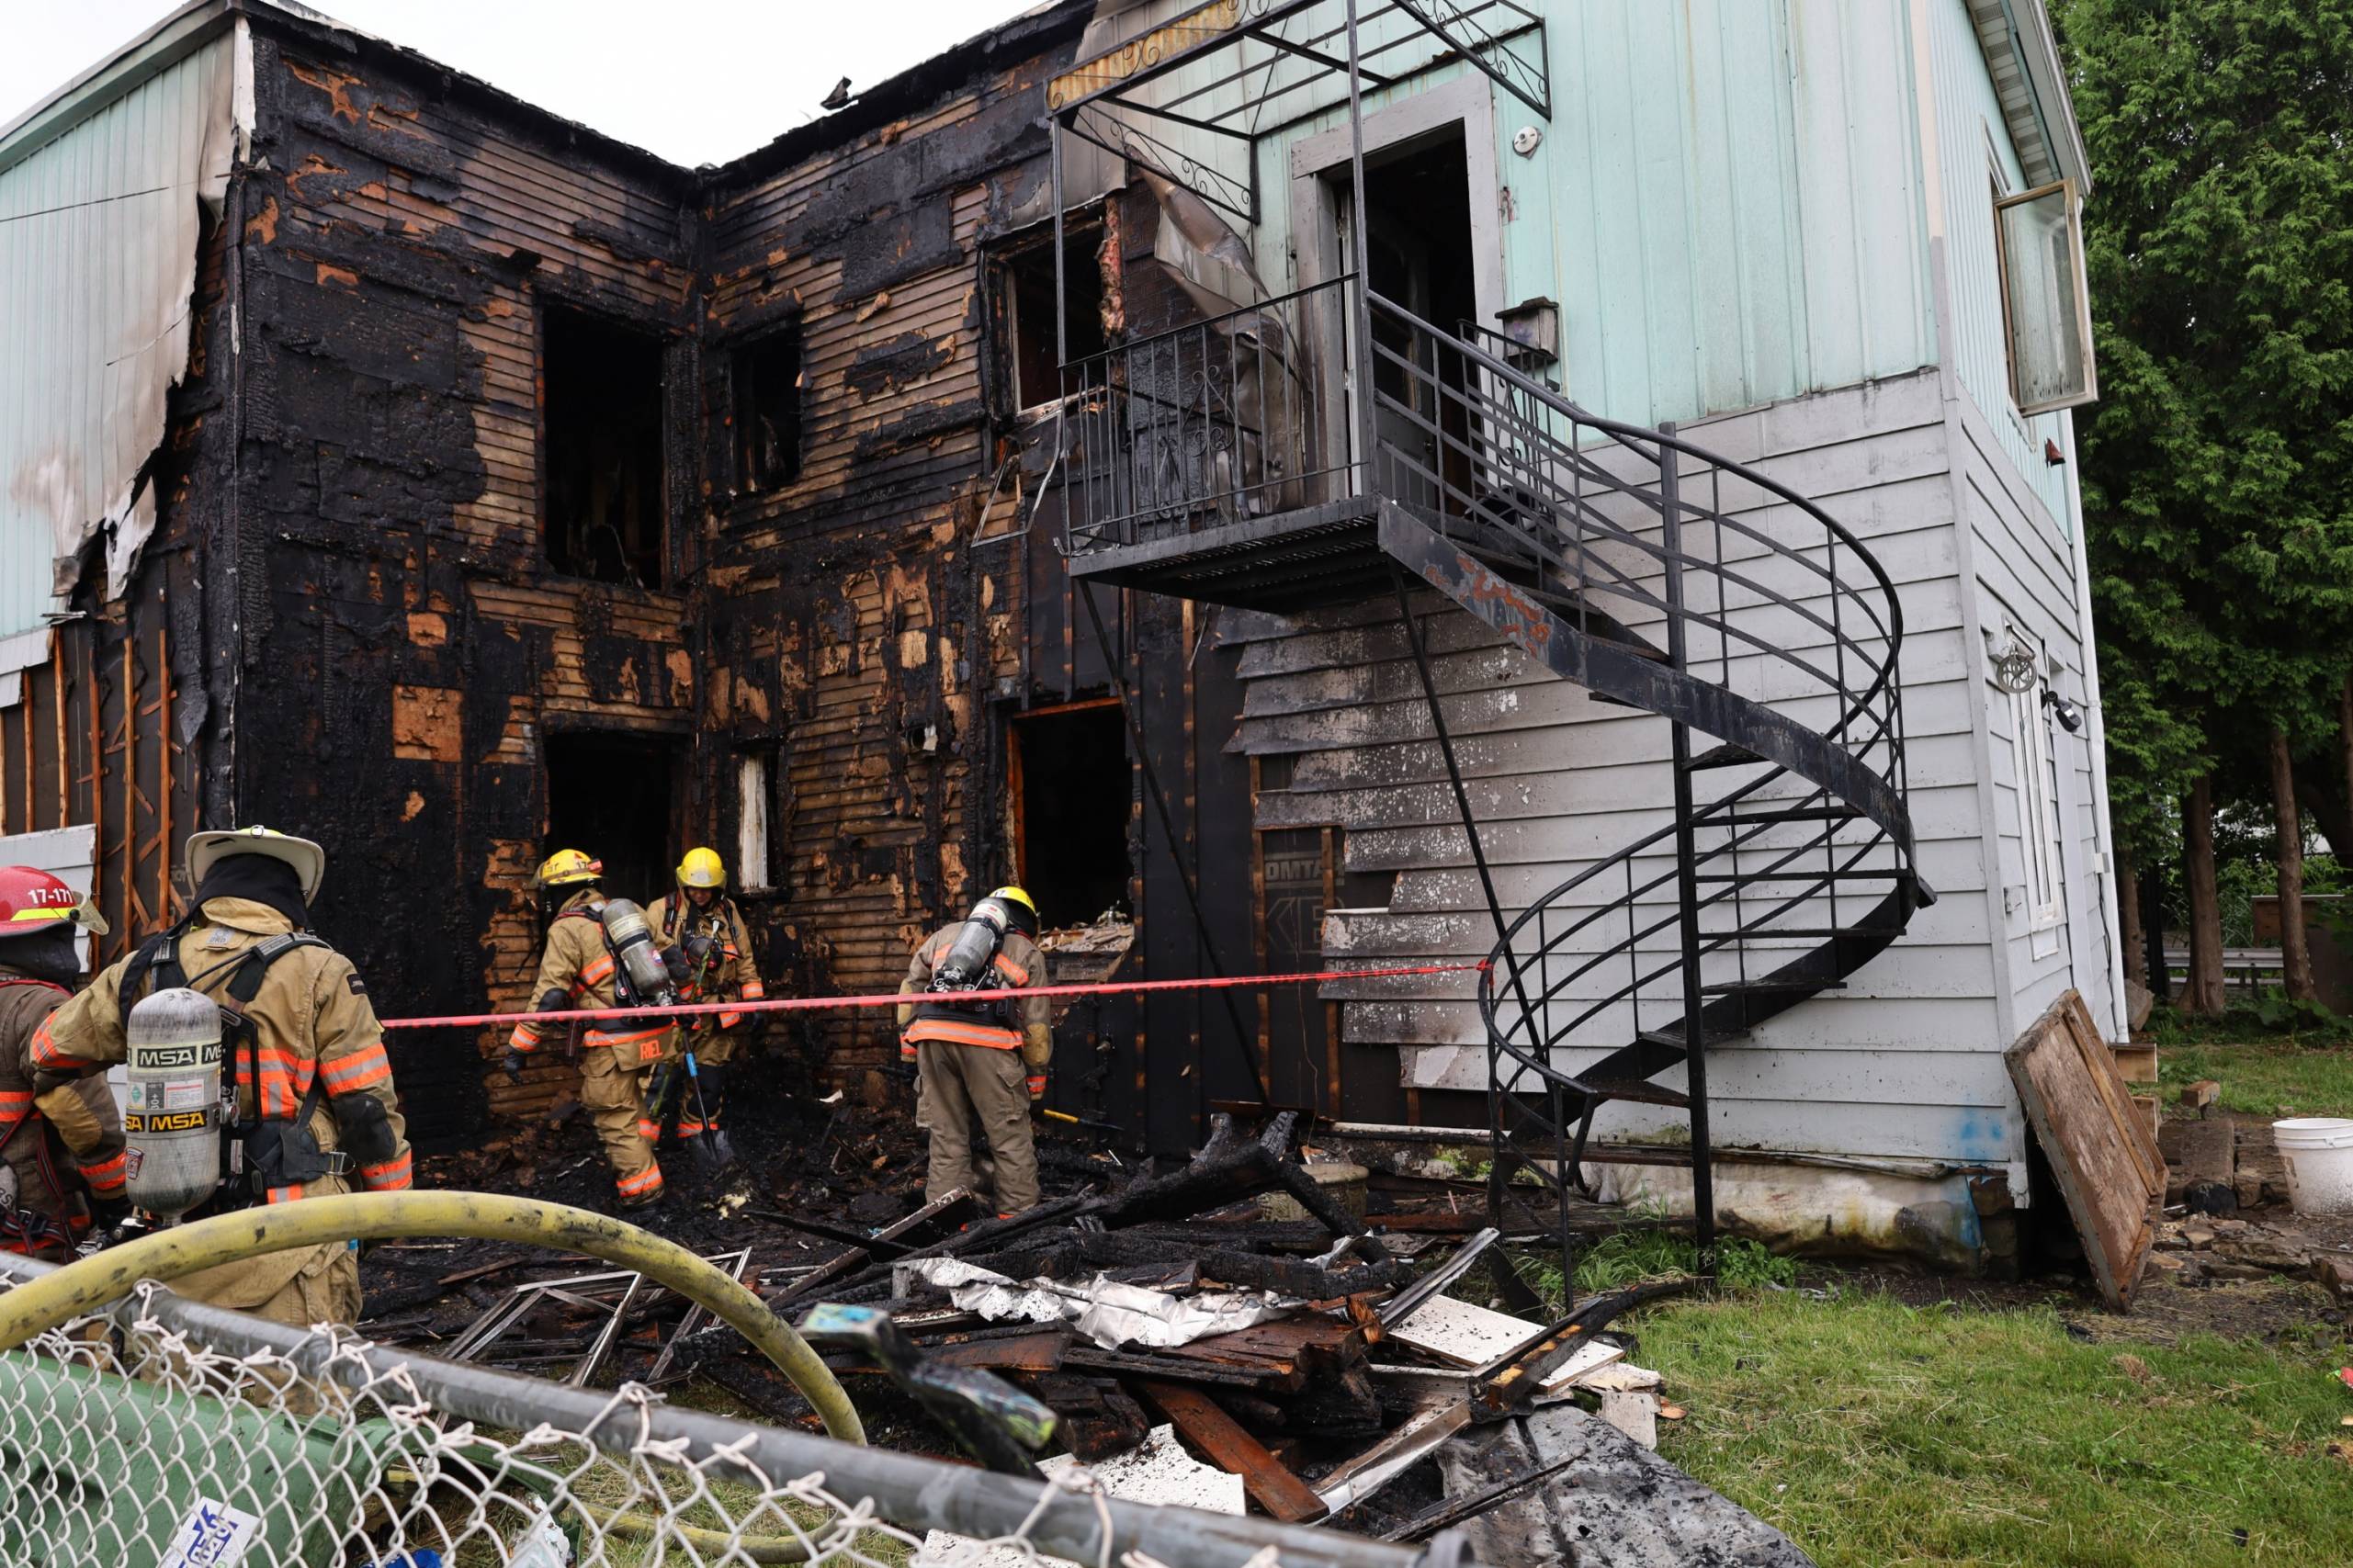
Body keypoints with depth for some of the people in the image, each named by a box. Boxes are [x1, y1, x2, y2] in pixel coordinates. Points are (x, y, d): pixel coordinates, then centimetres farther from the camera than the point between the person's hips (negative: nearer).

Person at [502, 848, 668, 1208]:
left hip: (614, 1043, -7)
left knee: (615, 1118, 5)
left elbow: (549, 995, -13)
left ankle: (640, 1190, 10)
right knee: (635, 1108, 21)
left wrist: (518, 1048, -9)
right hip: (652, 1034, 7)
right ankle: (643, 1174, 31)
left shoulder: (567, 928, -8)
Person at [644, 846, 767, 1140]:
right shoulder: (662, 911, -2)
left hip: (715, 1017, 4)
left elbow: (745, 960, 14)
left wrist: (753, 999, 8)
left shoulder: (728, 913, 9)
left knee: (709, 1081, 11)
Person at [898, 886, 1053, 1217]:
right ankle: (1018, 1216, 9)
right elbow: (1036, 1021, 17)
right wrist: (1036, 1075, 22)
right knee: (1010, 1136, 7)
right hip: (987, 1041, -3)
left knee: (946, 1134, 12)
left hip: (932, 1034, 3)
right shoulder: (1027, 951, 21)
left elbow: (911, 985, 21)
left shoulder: (945, 933, 29)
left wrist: (907, 1041, 22)